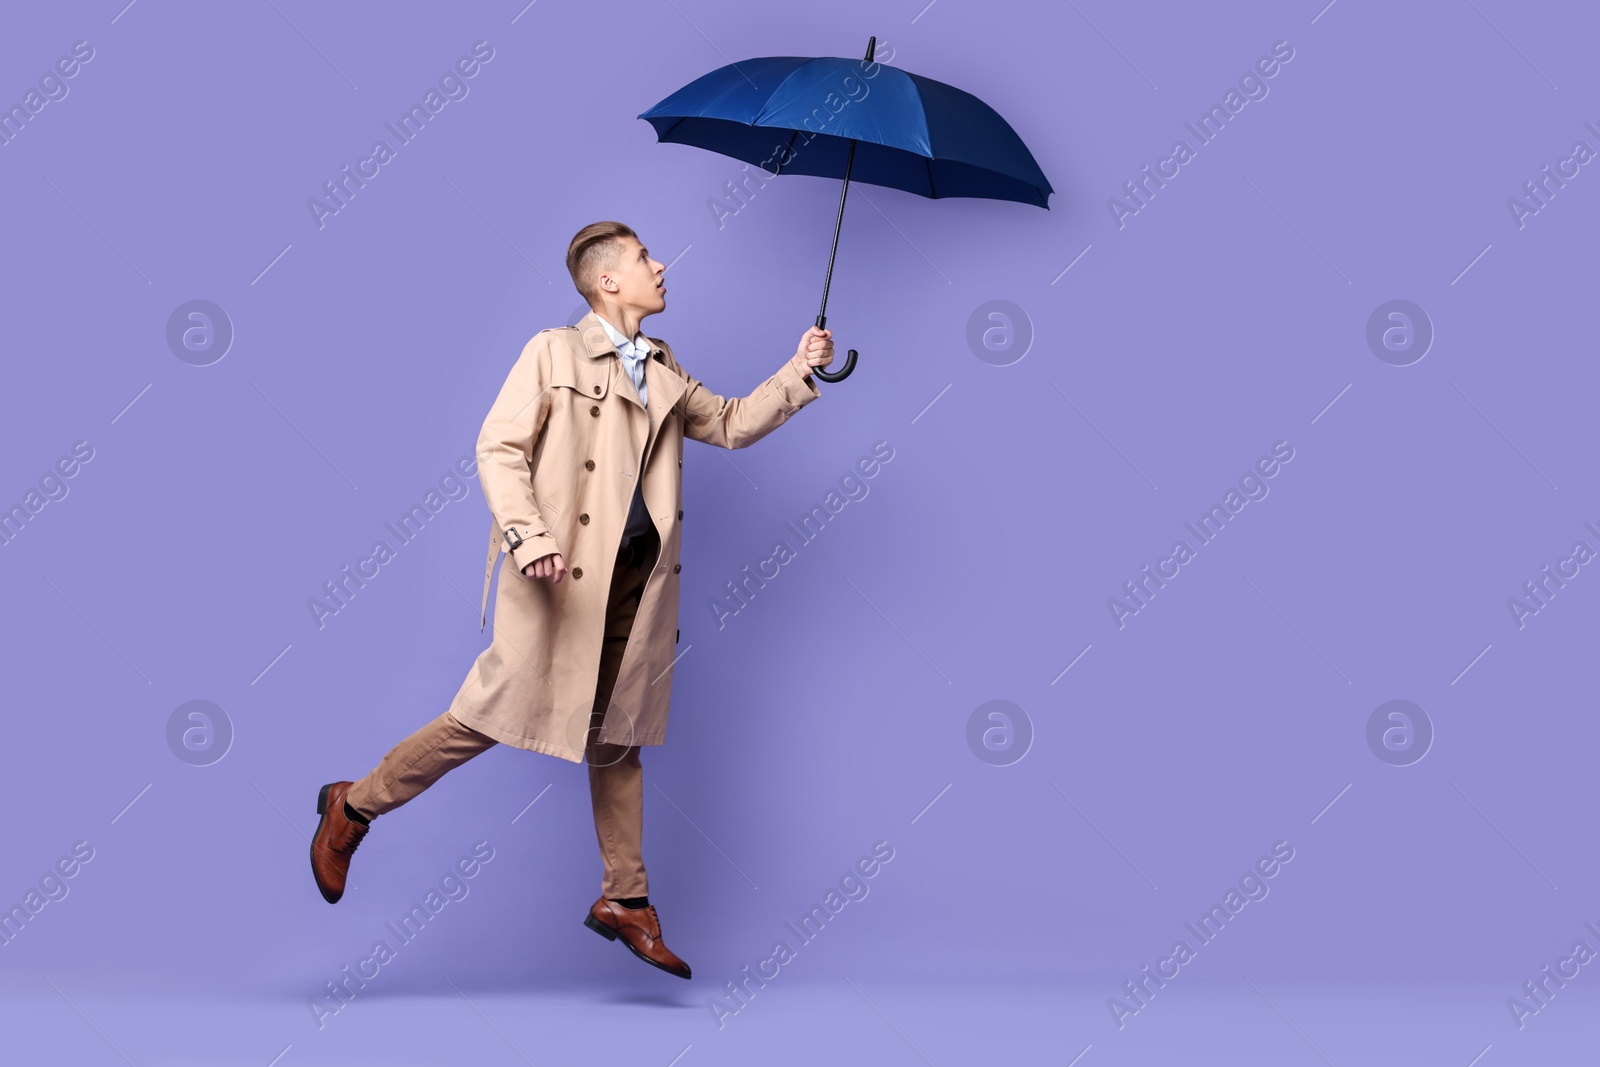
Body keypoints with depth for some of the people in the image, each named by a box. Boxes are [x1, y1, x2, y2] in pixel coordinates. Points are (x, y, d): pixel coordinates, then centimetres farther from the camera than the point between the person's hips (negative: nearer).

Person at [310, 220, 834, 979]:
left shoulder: (665, 373, 17)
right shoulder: (554, 352, -3)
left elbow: (730, 424, 26)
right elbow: (498, 447, -9)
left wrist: (799, 374, 15)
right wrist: (527, 536, -23)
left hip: (639, 575, 6)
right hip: (563, 573, -6)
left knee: (618, 732, 10)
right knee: (495, 713, -5)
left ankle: (625, 899, 17)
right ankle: (354, 808, 13)